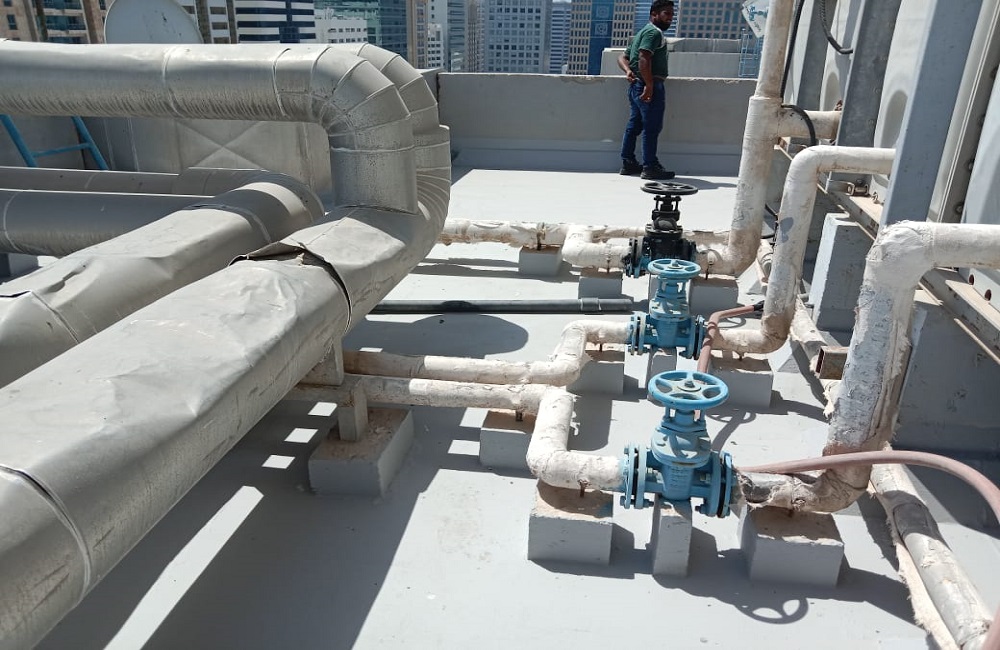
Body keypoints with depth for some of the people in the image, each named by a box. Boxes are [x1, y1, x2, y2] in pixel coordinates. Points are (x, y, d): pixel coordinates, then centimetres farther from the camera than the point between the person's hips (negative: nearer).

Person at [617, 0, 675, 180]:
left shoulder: (642, 32, 24)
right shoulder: (654, 32, -9)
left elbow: (623, 57, 20)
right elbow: (644, 59, -23)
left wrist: (628, 70, 0)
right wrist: (649, 85, -26)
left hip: (636, 85, 11)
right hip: (650, 86, -11)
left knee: (634, 125, 12)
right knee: (652, 127, -7)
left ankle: (628, 163, 17)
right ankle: (650, 167, -5)